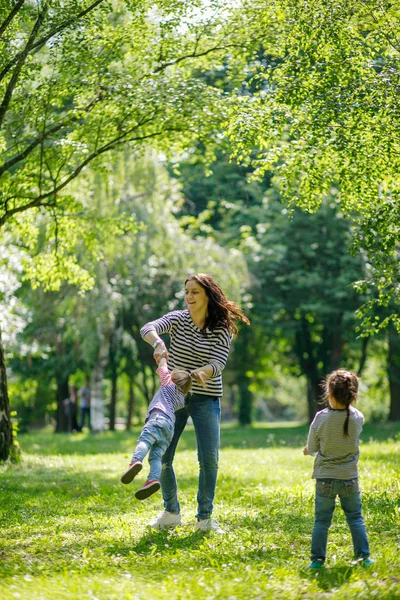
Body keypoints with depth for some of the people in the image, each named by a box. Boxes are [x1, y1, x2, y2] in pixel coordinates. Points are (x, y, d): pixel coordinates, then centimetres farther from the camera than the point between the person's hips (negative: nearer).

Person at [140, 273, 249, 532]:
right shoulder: (178, 319, -3)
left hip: (206, 399, -1)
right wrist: (158, 343, -45)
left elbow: (218, 363, -18)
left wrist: (200, 372, -40)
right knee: (162, 456, 0)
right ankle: (171, 513, 18)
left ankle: (205, 517, 10)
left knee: (209, 459, -5)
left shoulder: (222, 329, -5)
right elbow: (148, 329, -21)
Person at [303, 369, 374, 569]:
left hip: (325, 477, -1)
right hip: (349, 477, 1)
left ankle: (317, 558, 9)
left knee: (322, 520, 8)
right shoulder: (358, 418, -10)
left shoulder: (321, 418, -16)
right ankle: (363, 556, 12)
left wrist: (312, 449, 18)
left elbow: (311, 449, -5)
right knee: (355, 518, 13)